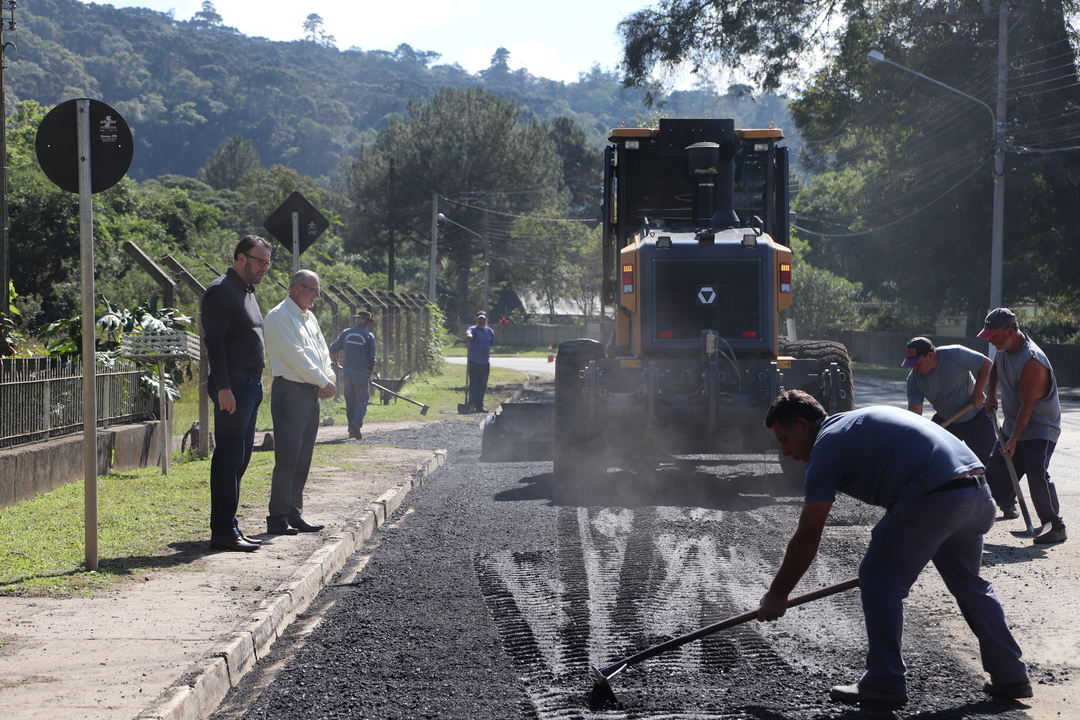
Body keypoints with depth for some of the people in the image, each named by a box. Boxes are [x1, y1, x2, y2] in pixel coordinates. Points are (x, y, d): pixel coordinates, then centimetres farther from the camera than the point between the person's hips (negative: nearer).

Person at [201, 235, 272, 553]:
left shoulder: (247, 292, 21)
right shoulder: (221, 291, -10)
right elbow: (214, 341, -17)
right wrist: (223, 388, -23)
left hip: (250, 386, 10)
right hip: (232, 387, -10)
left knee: (239, 458, 11)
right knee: (229, 458, -9)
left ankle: (229, 526, 15)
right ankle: (223, 530, -8)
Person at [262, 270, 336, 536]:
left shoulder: (309, 318, 21)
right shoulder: (279, 316, -7)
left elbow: (322, 352, 22)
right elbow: (294, 356, -14)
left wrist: (328, 379, 2)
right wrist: (323, 382, -11)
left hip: (311, 394, 9)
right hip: (290, 391, -9)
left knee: (302, 459, 8)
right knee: (287, 459, -10)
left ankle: (294, 515, 13)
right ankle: (277, 519, -7)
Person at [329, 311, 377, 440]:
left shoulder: (346, 333, 6)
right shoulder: (369, 337, -2)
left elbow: (332, 349, 7)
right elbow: (372, 359, 0)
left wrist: (335, 363, 25)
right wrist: (369, 374, 13)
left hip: (347, 373, 3)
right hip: (362, 373, -3)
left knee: (350, 402, 11)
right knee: (362, 401, 1)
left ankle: (352, 429, 11)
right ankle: (356, 423, -22)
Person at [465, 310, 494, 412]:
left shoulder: (490, 332, 11)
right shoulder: (473, 329, -5)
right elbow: (468, 332, -30)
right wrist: (468, 335, -55)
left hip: (485, 364, 5)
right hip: (474, 363, -5)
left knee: (482, 387, 9)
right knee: (473, 385, -7)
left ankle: (479, 406, 15)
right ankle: (472, 405, -6)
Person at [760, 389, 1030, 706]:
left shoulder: (826, 445, 2)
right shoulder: (857, 422, 29)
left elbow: (807, 537, 1)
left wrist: (777, 594, 10)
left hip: (934, 499, -9)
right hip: (979, 494, 9)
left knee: (880, 581, 4)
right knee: (969, 583, 24)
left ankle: (885, 683, 6)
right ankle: (1010, 676, 28)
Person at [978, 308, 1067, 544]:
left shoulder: (1032, 360, -28)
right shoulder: (1003, 348, 0)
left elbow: (1027, 405, -26)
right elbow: (995, 368, 26)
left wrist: (1014, 440, -24)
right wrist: (991, 394, 12)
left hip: (1039, 429, -9)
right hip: (1012, 427, 9)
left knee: (1037, 474, -21)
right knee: (995, 472, 7)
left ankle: (1056, 527, -12)